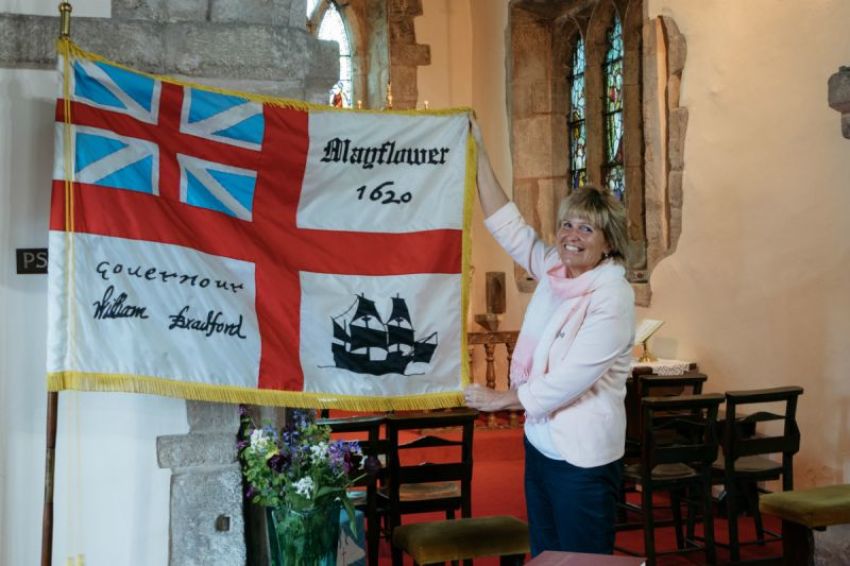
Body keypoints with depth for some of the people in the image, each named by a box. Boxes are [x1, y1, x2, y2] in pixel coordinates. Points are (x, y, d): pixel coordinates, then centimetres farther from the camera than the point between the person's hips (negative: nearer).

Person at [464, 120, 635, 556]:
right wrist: (479, 154, 3)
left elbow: (571, 378, -21)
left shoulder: (613, 296, -17)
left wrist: (500, 399, -12)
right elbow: (508, 225, 6)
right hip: (540, 442, 8)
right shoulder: (555, 270, 4)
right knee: (544, 556, 17)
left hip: (583, 455, -7)